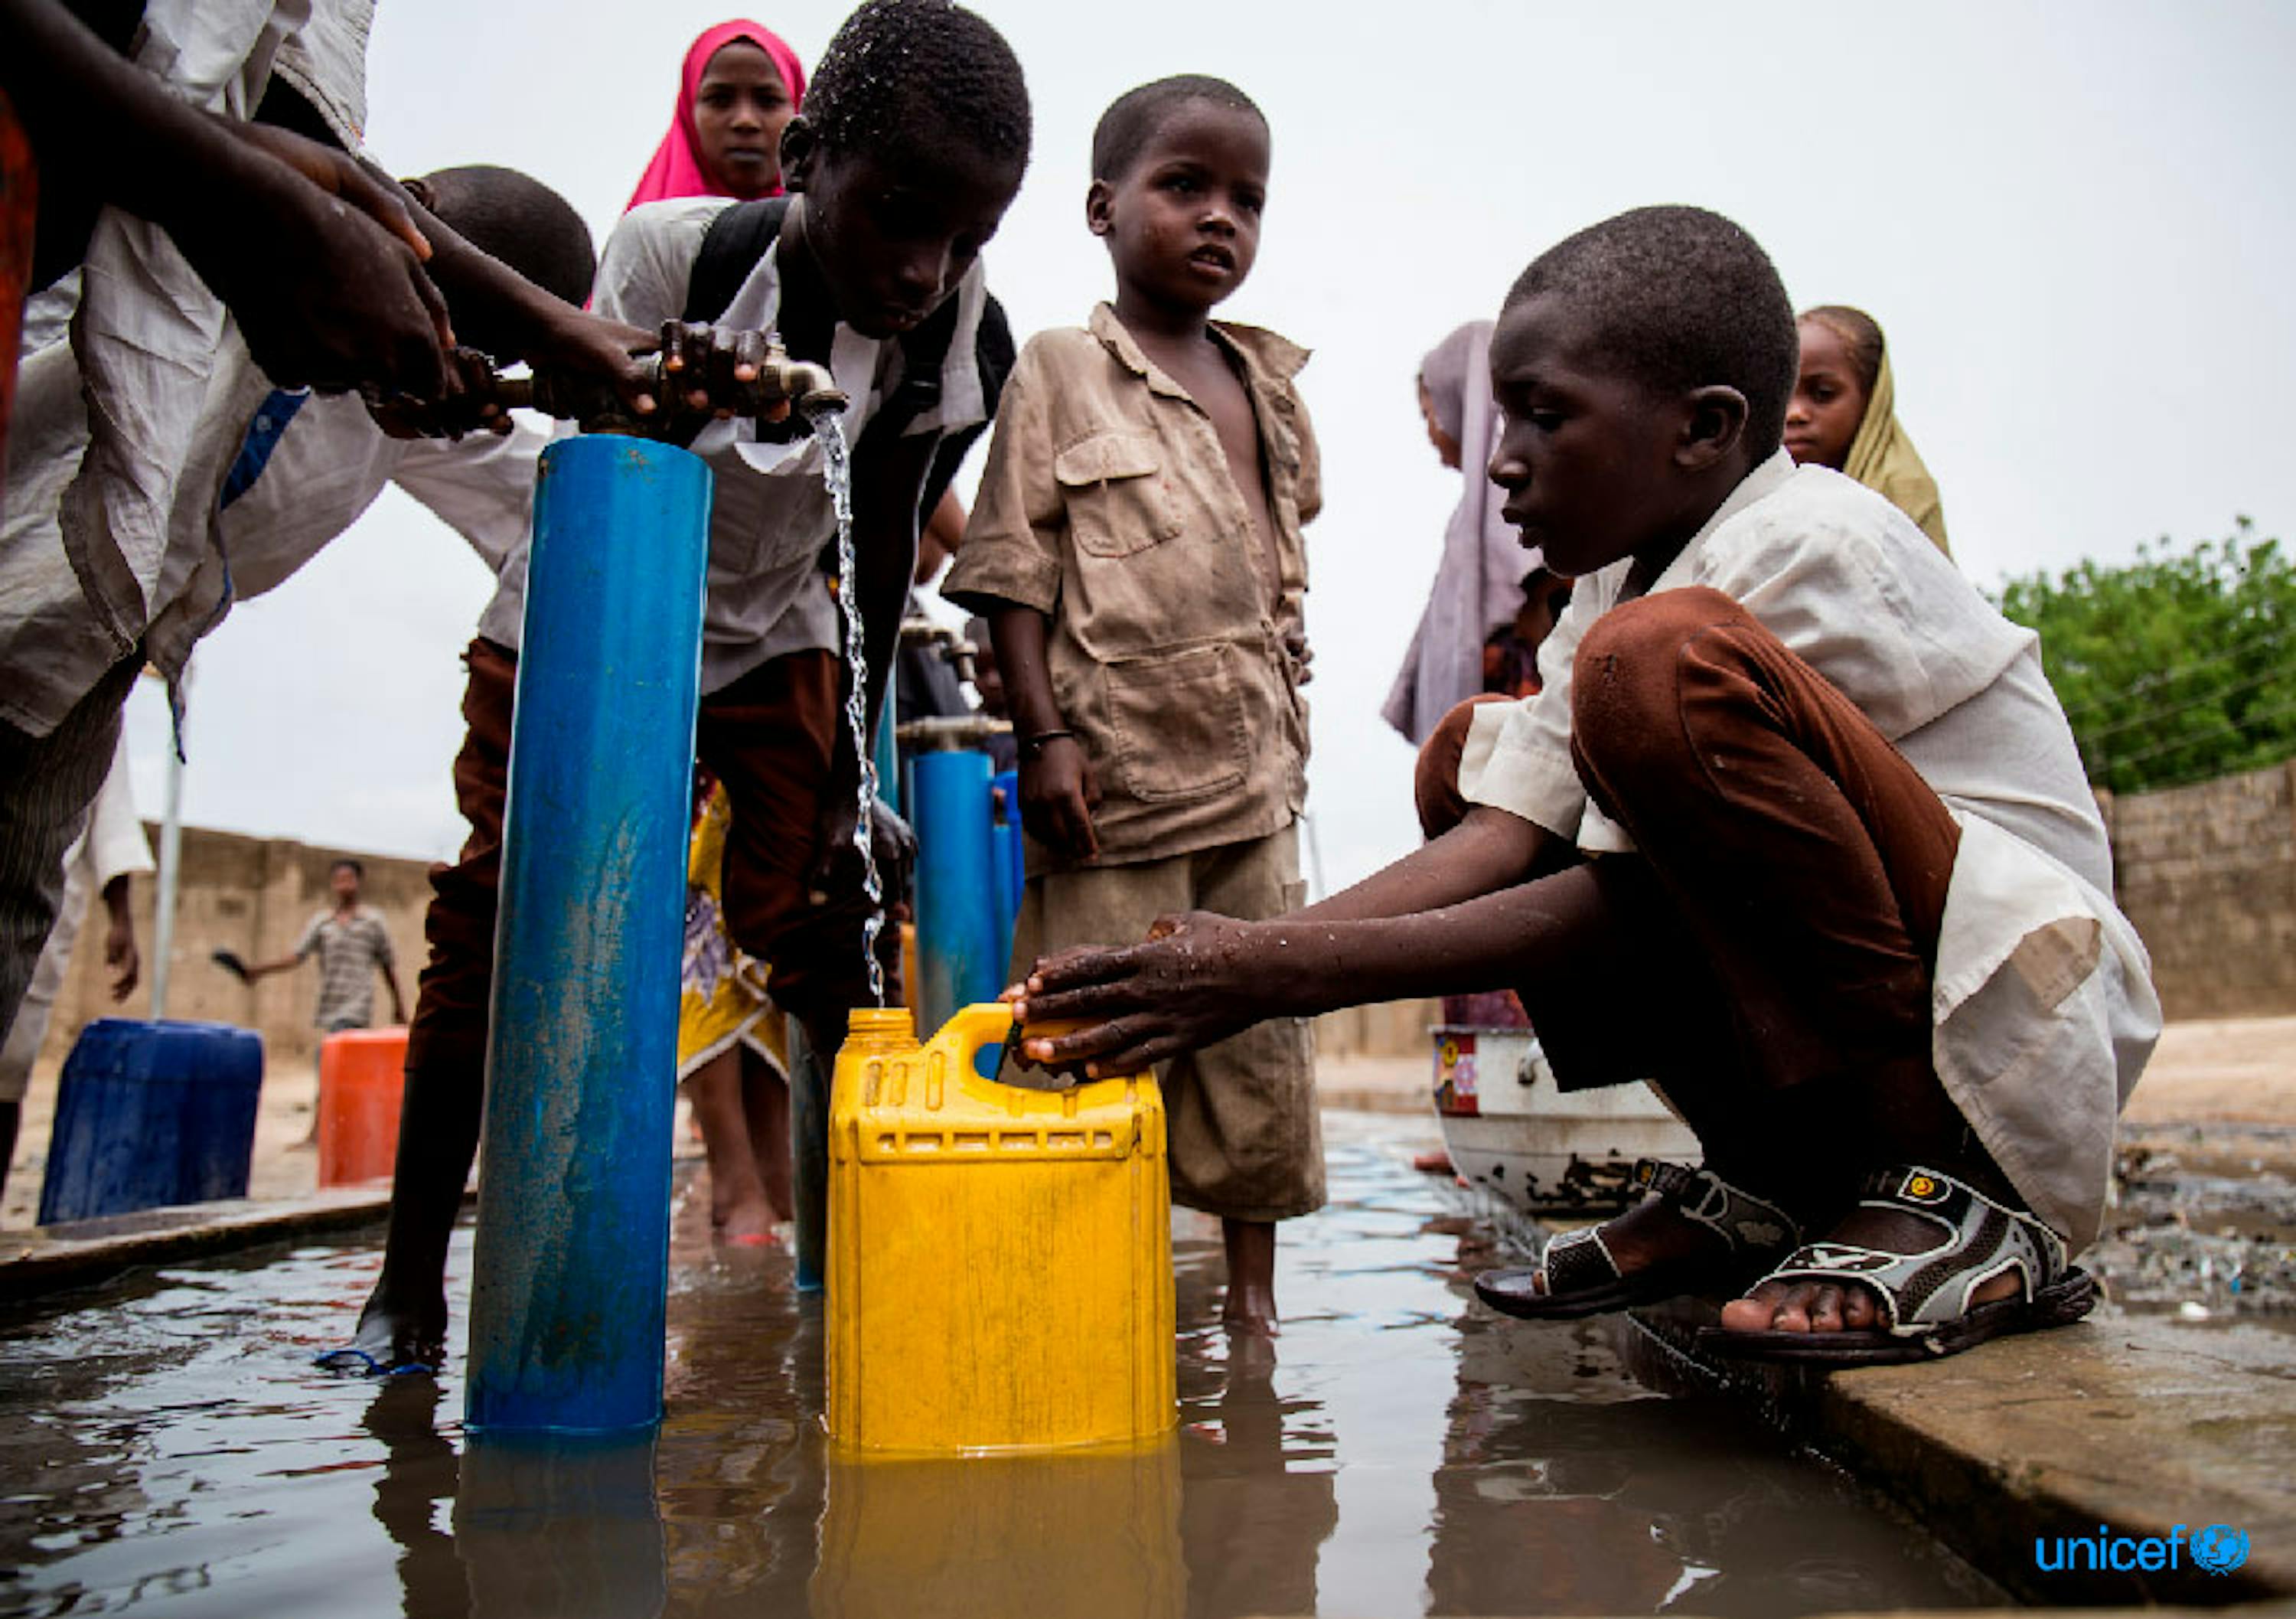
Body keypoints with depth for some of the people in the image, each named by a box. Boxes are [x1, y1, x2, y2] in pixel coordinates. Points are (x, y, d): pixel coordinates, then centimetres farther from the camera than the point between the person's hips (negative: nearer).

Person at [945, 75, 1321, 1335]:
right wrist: (1045, 735, -13)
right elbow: (1011, 573, -5)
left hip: (1253, 769, 6)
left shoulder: (1270, 382, 16)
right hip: (1113, 766, -5)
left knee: (1260, 1025, 9)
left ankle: (1253, 1283, 22)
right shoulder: (1059, 372, 0)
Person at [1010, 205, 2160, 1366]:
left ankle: (1953, 1201, -15)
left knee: (1661, 655, -28)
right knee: (1478, 753, 6)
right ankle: (1773, 1184, 4)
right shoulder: (1615, 587, 8)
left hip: (2014, 1021, -8)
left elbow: (1635, 896, -22)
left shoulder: (1817, 545, -17)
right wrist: (1238, 961, -16)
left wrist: (1296, 971, -25)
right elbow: (1501, 838, -4)